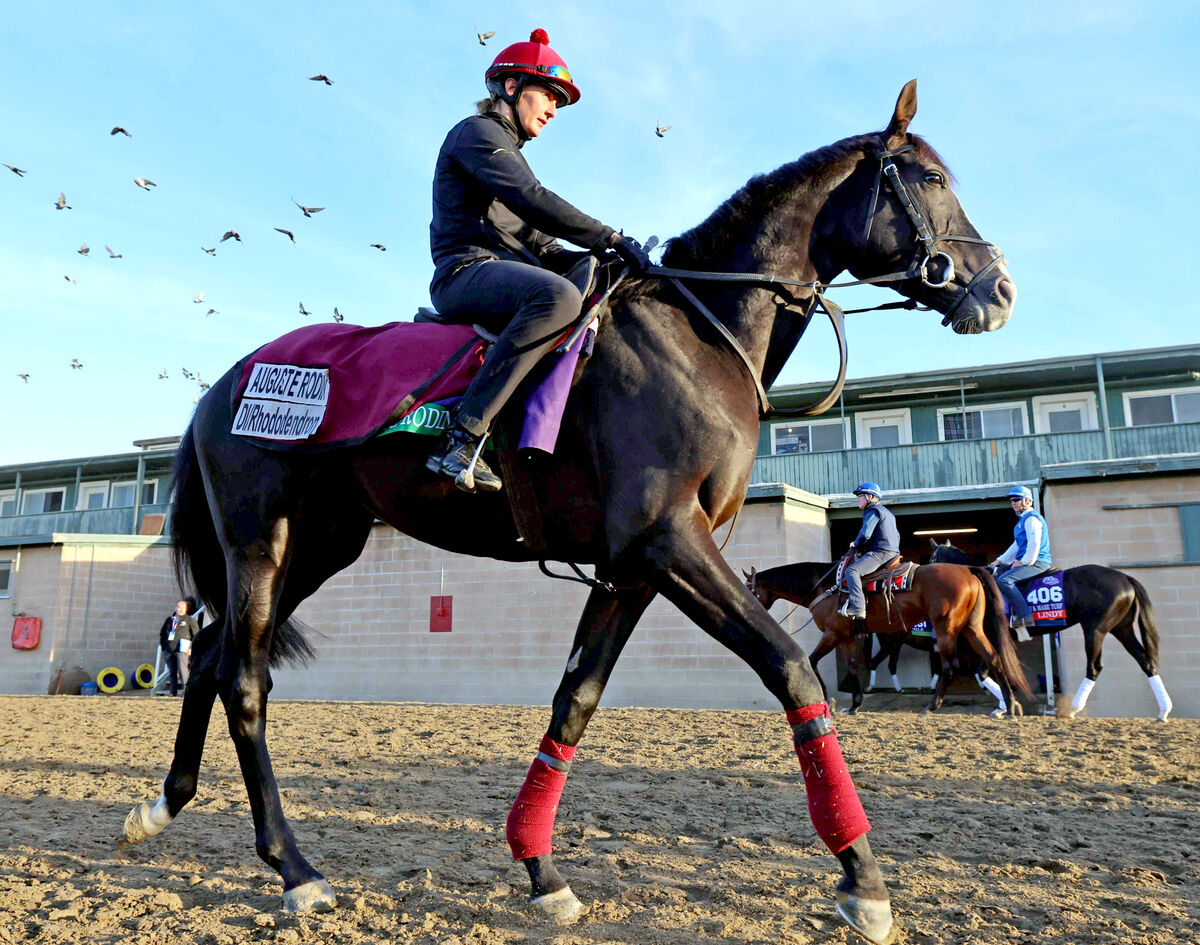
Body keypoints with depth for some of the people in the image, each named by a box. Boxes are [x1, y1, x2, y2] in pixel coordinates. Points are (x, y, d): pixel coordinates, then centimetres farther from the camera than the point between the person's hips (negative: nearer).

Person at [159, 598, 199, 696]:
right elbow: (162, 633, 28)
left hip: (181, 650, -5)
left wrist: (191, 648, -8)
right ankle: (173, 692, 12)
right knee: (172, 672, 7)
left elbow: (196, 634, 0)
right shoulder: (169, 620, 18)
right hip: (168, 650, 5)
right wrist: (163, 645, 16)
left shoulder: (190, 620, 4)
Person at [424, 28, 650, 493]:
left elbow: (539, 244, 23)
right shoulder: (476, 132, 2)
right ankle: (461, 438, -41)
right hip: (468, 270, -10)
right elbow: (532, 201, -16)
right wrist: (613, 239, -16)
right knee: (560, 295, -38)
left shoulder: (509, 151, 32)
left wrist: (594, 258, 6)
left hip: (505, 275, 10)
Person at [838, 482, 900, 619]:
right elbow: (897, 536, 33)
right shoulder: (888, 512, 26)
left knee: (852, 570, -24)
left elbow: (865, 534, -19)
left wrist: (855, 544, -1)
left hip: (879, 553, -11)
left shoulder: (873, 511, -7)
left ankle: (857, 607, -37)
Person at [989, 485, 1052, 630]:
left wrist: (1023, 562, -16)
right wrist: (1000, 561, 20)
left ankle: (1024, 616, -30)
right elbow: (1017, 546, 28)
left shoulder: (1031, 518, -10)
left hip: (1036, 563, -11)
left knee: (1004, 580, -28)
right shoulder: (1022, 520, 23)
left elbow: (1034, 544, -20)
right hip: (1025, 562, 11)